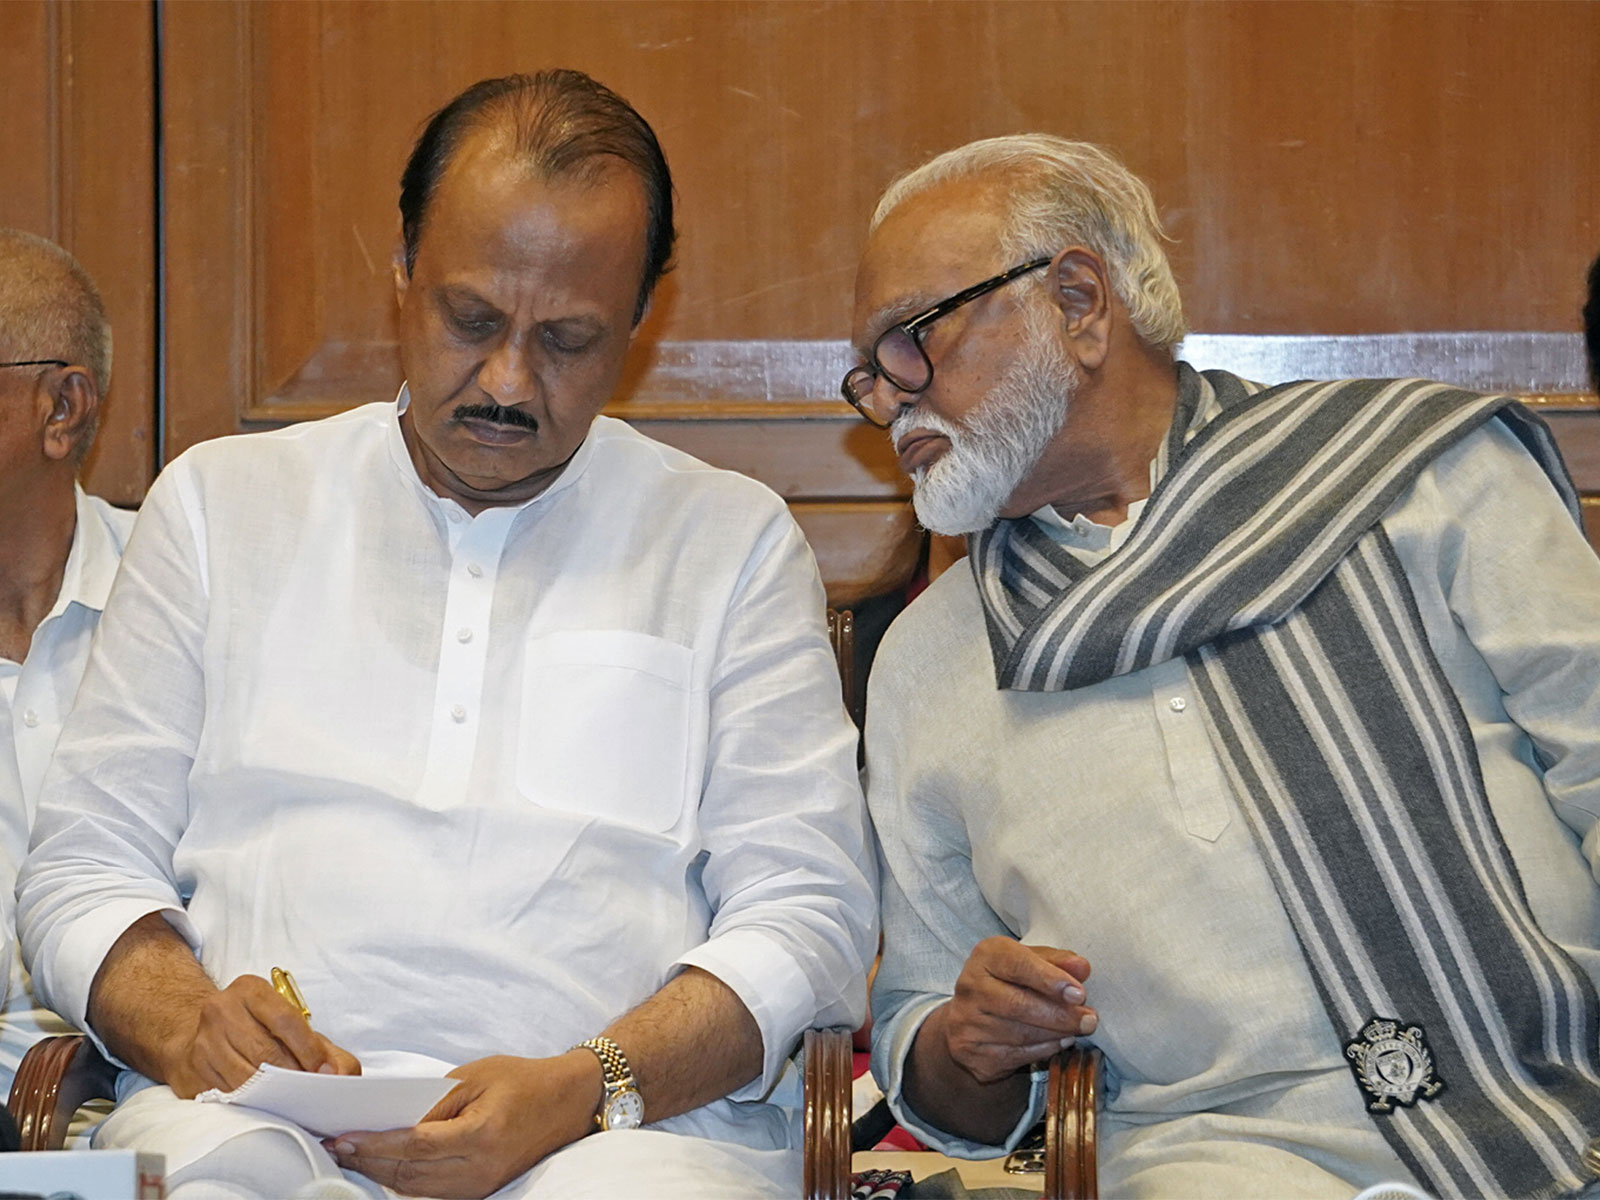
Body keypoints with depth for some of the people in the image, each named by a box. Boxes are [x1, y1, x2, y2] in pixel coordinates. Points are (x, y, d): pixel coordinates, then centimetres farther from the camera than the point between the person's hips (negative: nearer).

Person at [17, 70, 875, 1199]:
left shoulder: (734, 541, 14)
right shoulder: (221, 502, 18)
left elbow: (807, 914, 7)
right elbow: (83, 870, 15)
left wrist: (580, 1094, -12)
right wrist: (187, 1022, -8)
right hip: (251, 1107, 0)